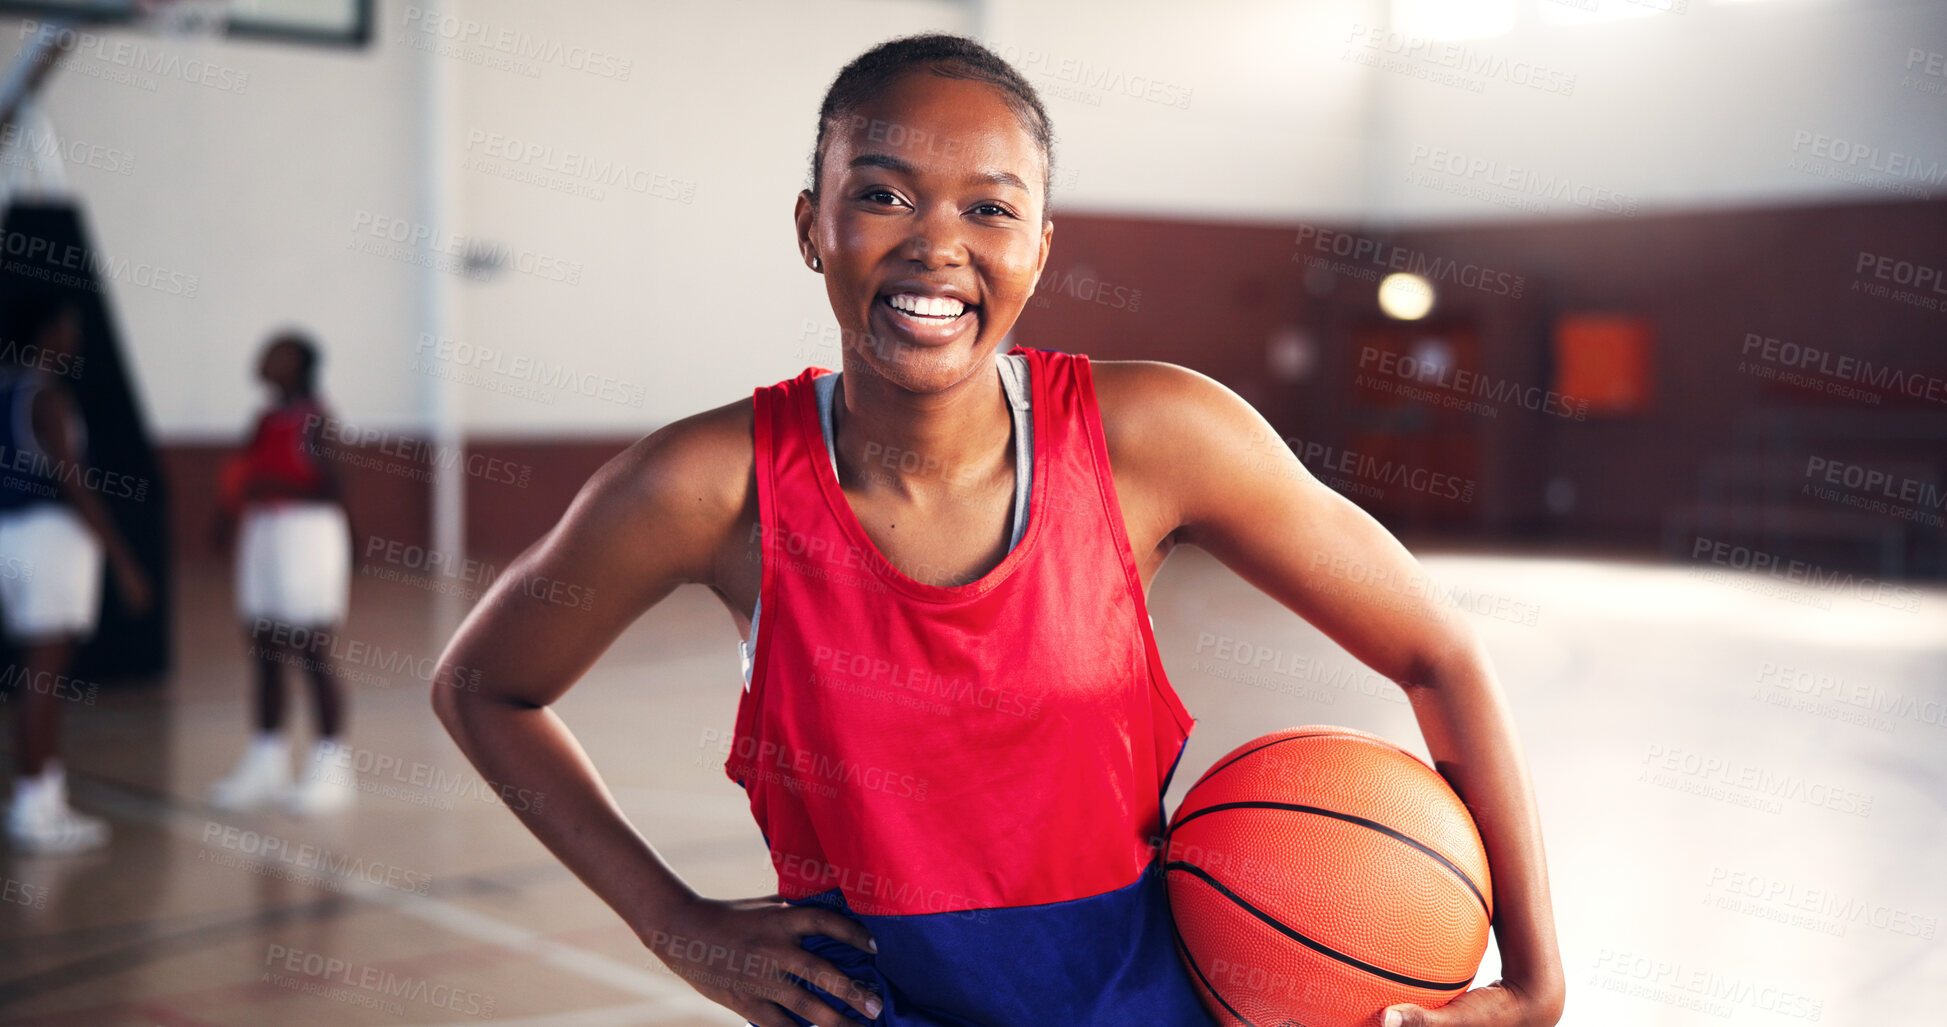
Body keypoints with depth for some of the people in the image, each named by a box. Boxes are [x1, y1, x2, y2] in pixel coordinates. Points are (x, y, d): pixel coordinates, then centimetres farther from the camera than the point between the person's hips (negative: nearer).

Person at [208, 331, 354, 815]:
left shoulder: (316, 420, -11)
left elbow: (333, 489, -16)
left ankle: (330, 766, 3)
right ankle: (266, 762, 18)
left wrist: (273, 486, -23)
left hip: (307, 534, -8)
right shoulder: (266, 421, 13)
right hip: (262, 533, 8)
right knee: (263, 651, 10)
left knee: (312, 653, -4)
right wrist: (231, 506, 6)